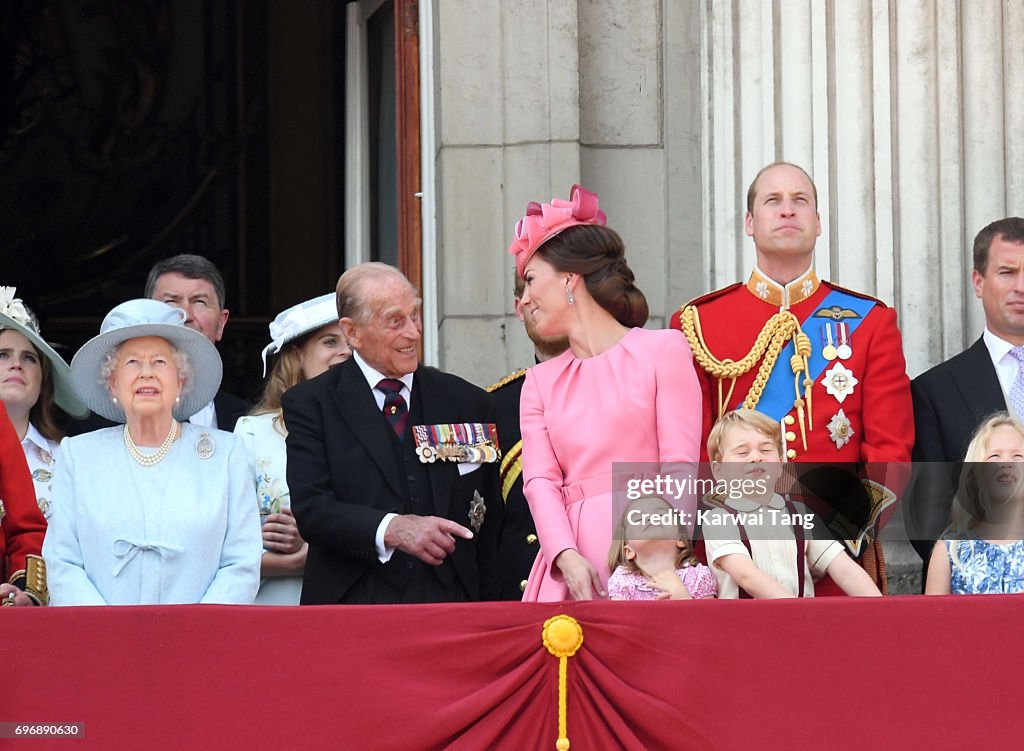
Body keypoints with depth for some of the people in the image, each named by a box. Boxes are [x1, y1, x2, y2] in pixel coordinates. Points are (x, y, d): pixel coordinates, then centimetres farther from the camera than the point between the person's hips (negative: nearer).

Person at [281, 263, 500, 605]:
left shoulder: (465, 401, 14)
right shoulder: (310, 404, 7)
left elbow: (489, 525, 13)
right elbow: (311, 509, -5)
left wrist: (485, 613, 2)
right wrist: (391, 529, -21)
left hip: (448, 604, 2)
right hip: (353, 607, -2)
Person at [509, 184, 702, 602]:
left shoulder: (663, 350, 6)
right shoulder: (540, 382, 20)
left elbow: (680, 466, -1)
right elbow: (540, 480, 7)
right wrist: (568, 558, -12)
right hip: (571, 570, 3)